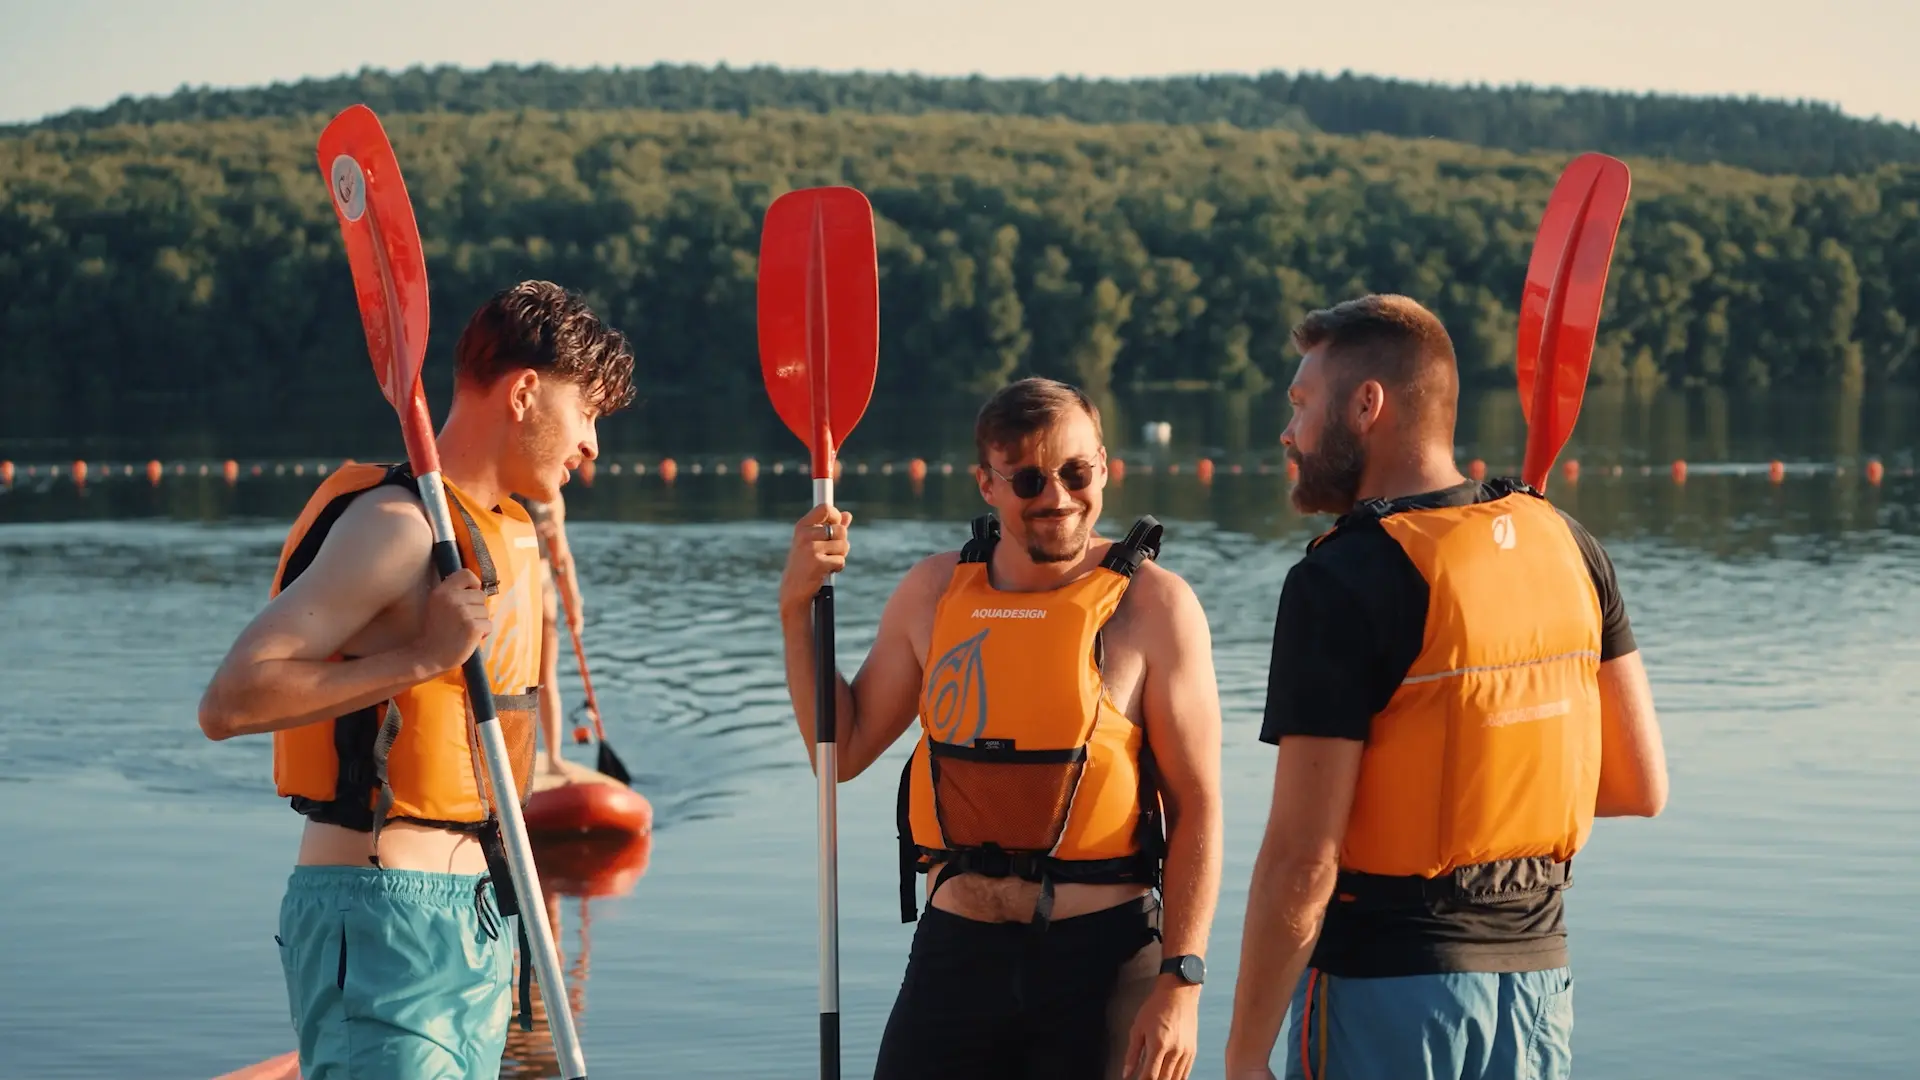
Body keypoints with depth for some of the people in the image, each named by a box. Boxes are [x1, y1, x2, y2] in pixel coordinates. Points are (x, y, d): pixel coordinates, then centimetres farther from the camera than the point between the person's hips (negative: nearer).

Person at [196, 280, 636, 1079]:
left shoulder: (513, 535, 16)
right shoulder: (397, 526, -14)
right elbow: (228, 703, -21)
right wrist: (422, 657, -22)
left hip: (473, 916, 9)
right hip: (378, 918, -9)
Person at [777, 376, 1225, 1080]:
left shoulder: (1151, 603, -5)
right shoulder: (934, 593, 7)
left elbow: (1196, 807, -7)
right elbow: (844, 751, 13)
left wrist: (1181, 980, -14)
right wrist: (798, 608, 3)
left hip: (1102, 961, -3)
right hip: (955, 950, 3)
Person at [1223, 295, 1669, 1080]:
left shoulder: (1344, 583, -16)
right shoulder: (1567, 545, 3)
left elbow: (1302, 858, -18)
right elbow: (1642, 787, 8)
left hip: (1385, 984, -6)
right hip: (1538, 967, 6)